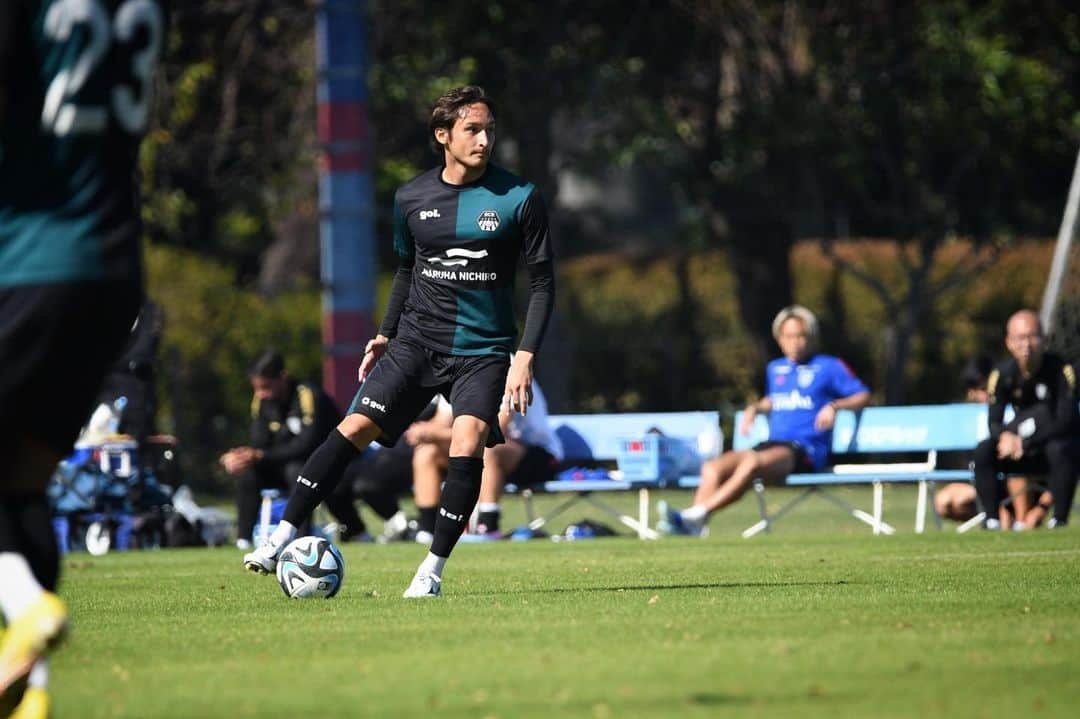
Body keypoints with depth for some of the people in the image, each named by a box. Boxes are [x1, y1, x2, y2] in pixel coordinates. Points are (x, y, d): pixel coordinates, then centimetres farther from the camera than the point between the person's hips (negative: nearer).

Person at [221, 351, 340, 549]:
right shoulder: (261, 402, -1)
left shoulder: (309, 396, -22)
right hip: (285, 467, 7)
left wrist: (260, 456, -32)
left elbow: (307, 445, -29)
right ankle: (244, 539, -17)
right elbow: (259, 444, -1)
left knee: (296, 469, -36)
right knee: (246, 472, -15)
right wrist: (242, 456, -25)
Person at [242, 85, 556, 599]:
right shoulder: (412, 198, 3)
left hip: (483, 350, -2)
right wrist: (386, 334, 14)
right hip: (416, 340, 2)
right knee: (355, 427, -11)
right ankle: (281, 539, -6)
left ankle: (433, 569, -7)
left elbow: (542, 282, -2)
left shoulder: (518, 198, -6)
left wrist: (525, 357, -10)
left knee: (467, 447, -21)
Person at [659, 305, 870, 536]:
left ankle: (697, 515, -45)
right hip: (773, 444, 7)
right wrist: (754, 409, 19)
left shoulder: (829, 367, 6)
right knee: (713, 467, -20)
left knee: (753, 462, -38)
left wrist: (834, 406, -13)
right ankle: (691, 525, -36)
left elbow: (863, 396, 4)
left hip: (805, 450, -7)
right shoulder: (775, 369, 23)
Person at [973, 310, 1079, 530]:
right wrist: (1005, 436, -32)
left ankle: (1059, 519, -32)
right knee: (983, 451, -23)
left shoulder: (1061, 370, -15)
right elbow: (994, 423, -7)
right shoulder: (1002, 374, -6)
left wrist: (1025, 443, -28)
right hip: (1026, 453, 3)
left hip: (1056, 442, -3)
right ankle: (992, 519, -22)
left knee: (1060, 450, -38)